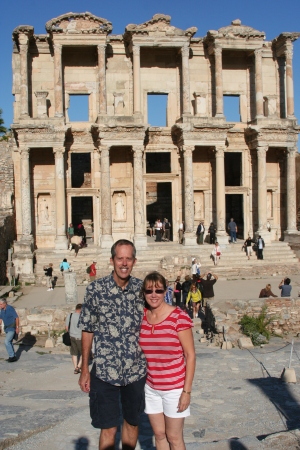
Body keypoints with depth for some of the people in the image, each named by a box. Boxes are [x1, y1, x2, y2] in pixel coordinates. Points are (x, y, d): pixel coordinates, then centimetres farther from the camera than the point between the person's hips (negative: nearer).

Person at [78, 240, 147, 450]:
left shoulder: (142, 288, -4)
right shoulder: (96, 289, -8)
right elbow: (87, 329, -1)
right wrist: (84, 369, 1)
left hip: (137, 370, 2)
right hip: (105, 371, -2)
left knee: (132, 422, 19)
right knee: (109, 429, 4)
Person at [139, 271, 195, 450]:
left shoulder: (179, 317, -15)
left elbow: (190, 355, -12)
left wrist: (187, 390, -13)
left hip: (174, 387, -4)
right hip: (151, 387, 4)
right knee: (159, 434, 15)